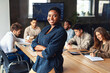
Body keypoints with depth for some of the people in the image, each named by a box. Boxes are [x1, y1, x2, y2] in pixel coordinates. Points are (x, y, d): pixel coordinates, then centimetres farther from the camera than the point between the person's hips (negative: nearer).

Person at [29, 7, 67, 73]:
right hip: (39, 62, 7)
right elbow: (33, 44, 3)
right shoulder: (46, 28, 8)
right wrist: (43, 48, -16)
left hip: (51, 66, -7)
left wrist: (39, 52, -4)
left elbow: (48, 53, -23)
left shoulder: (61, 32, -17)